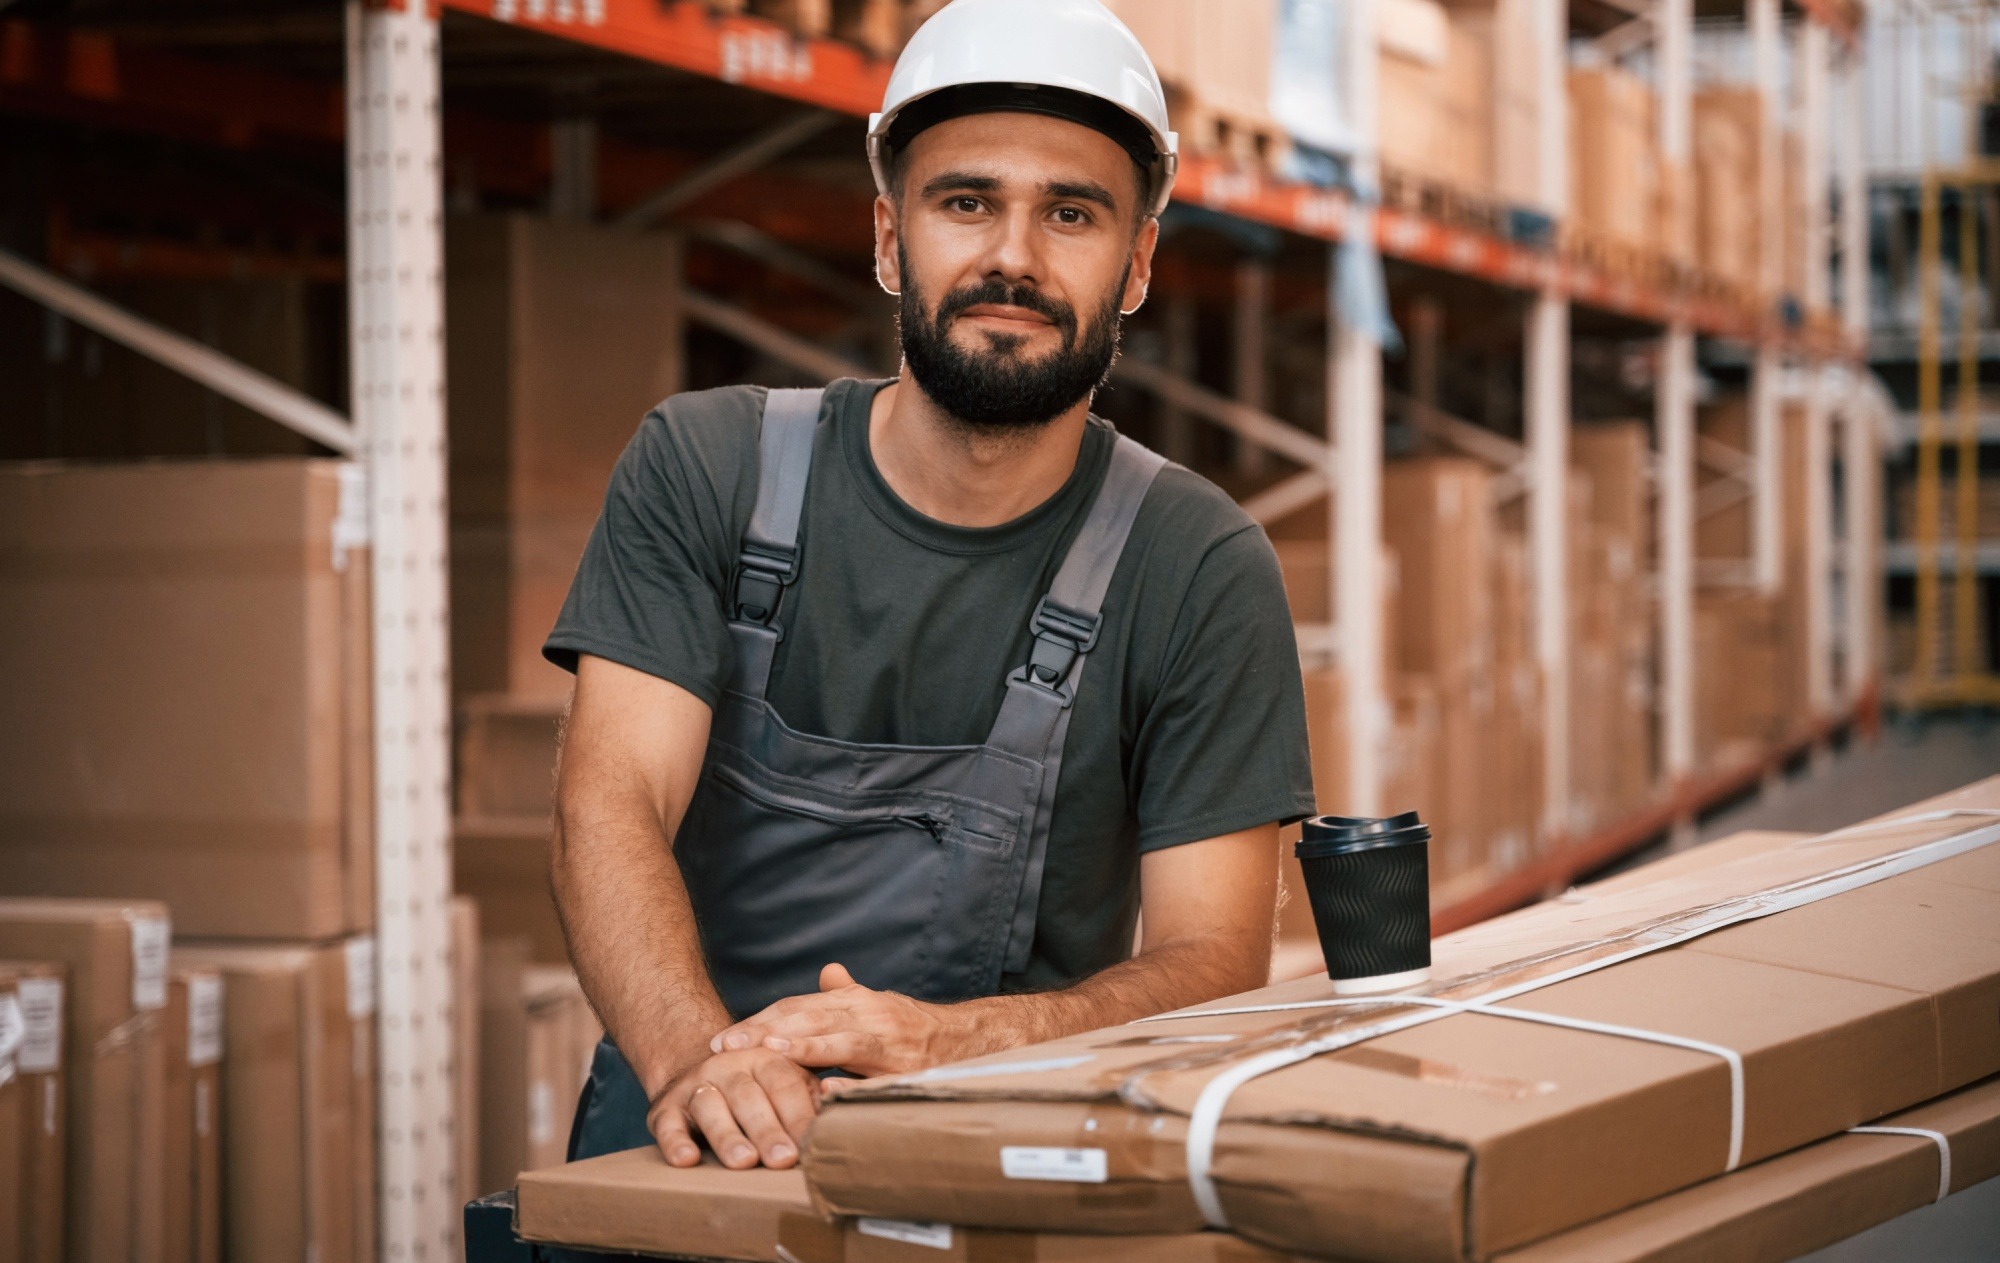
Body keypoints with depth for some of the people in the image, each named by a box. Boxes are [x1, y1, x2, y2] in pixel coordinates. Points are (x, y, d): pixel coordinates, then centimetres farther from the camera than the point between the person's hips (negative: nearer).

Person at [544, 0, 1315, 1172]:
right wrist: (695, 1059, -28)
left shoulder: (1199, 570, 0)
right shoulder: (704, 470, 4)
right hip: (696, 1144, 0)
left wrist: (940, 1044, -26)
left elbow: (1214, 961, -6)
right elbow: (612, 801, -7)